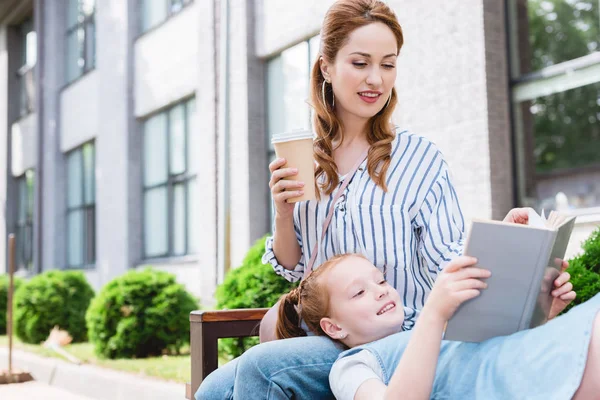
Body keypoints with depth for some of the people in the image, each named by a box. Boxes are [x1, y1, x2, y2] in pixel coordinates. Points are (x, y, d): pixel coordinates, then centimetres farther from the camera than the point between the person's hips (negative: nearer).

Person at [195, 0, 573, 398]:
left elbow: (449, 265, -7)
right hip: (325, 335, 4)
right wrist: (283, 213, -7)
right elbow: (294, 268, 13)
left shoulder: (419, 156, -3)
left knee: (260, 367, -26)